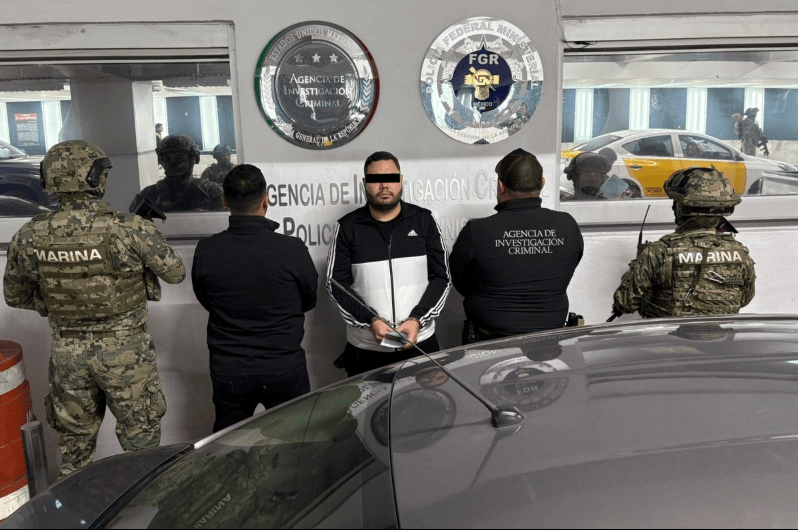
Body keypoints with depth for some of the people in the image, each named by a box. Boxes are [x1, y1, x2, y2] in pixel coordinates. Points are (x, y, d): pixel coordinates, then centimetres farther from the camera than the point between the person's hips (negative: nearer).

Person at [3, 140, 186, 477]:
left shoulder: (30, 237, -8)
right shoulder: (131, 229, -22)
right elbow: (175, 273, -9)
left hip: (66, 353, 4)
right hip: (124, 352, -4)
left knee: (74, 436, 24)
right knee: (139, 433, 17)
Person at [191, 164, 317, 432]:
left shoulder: (205, 251, -11)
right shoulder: (292, 249, -18)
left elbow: (207, 301, 5)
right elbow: (309, 301, 0)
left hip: (227, 372, 2)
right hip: (284, 368, -1)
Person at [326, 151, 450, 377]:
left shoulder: (424, 220, 4)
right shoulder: (347, 227, 1)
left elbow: (441, 277, 3)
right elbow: (336, 284, 0)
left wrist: (418, 319, -10)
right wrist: (370, 321, -13)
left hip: (420, 343, 1)